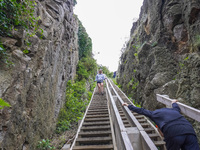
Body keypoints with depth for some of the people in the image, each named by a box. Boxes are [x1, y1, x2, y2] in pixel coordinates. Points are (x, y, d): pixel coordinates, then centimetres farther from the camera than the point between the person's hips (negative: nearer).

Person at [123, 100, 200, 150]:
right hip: (190, 132, 4)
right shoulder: (173, 110, 35)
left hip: (173, 133, -4)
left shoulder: (154, 113, 24)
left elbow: (140, 110, 33)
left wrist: (129, 106, 46)